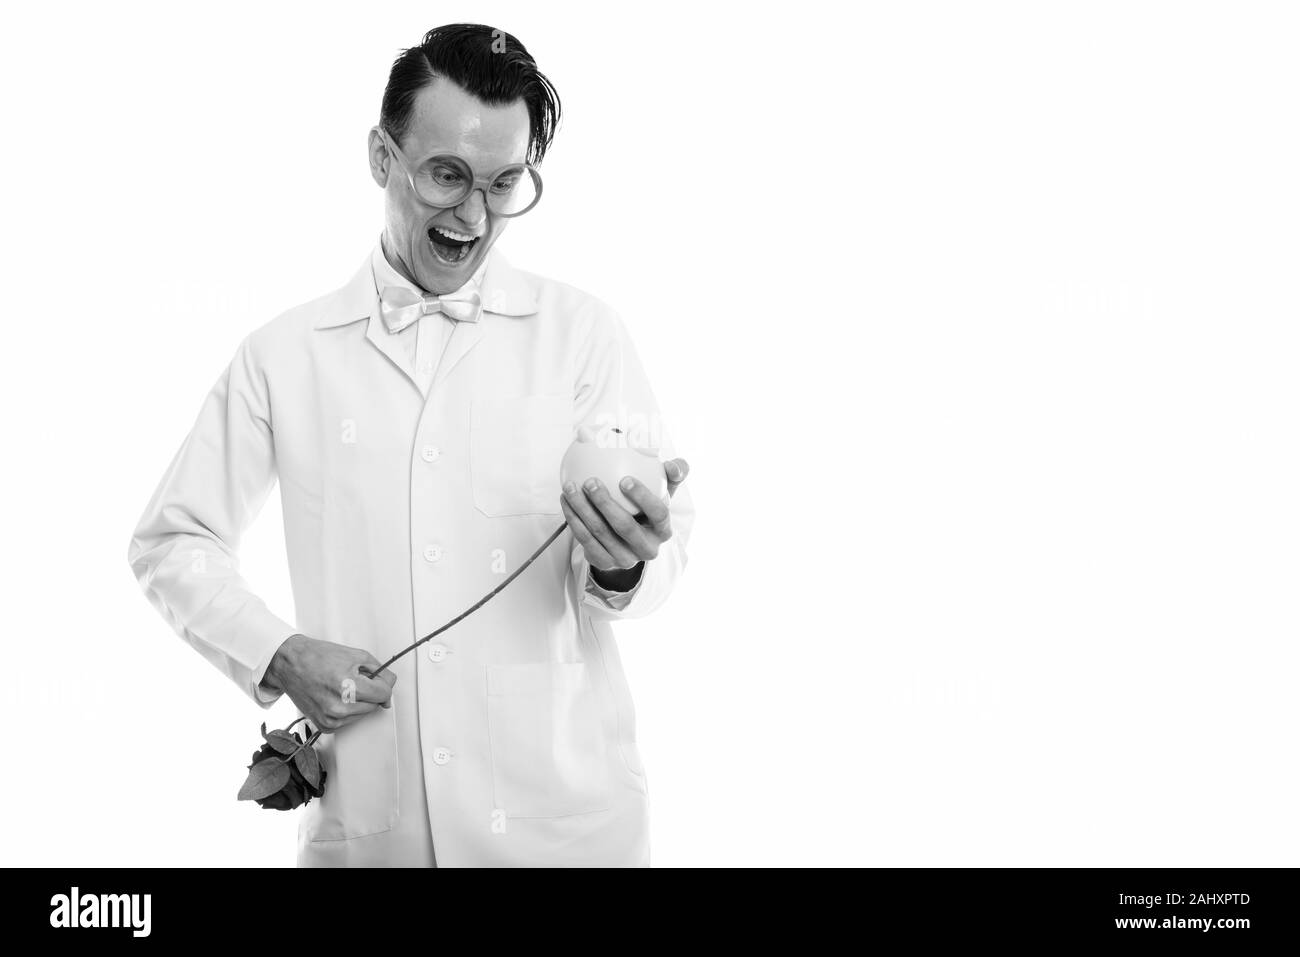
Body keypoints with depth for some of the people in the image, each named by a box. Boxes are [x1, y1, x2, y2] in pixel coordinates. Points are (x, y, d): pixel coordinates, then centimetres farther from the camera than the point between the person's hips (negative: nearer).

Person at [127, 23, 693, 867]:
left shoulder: (582, 332, -1)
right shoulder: (283, 355, 2)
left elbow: (666, 546, -4)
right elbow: (172, 543, 9)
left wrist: (624, 563, -27)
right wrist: (278, 656, -8)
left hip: (565, 819, 0)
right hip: (365, 825, 1)